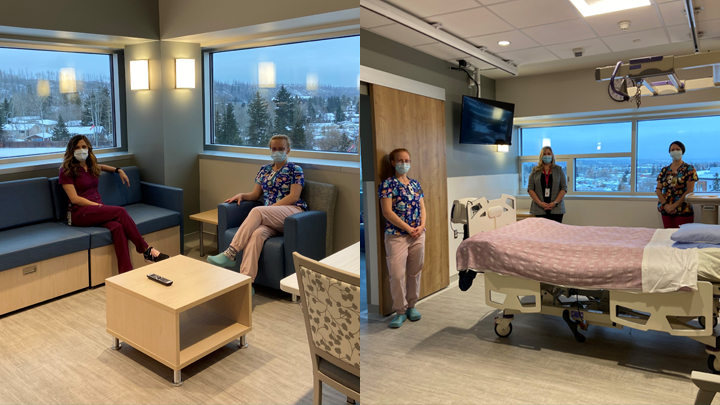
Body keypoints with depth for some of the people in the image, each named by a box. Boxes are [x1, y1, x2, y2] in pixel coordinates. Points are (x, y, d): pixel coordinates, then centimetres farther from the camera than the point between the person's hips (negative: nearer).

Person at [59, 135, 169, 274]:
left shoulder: (91, 166, 19)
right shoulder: (66, 170, 0)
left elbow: (100, 166, 46)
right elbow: (74, 199, -8)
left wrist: (119, 170, 31)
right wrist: (98, 205, -16)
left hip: (98, 209, 5)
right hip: (80, 213, -5)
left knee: (118, 227, -31)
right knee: (120, 211, -30)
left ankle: (126, 273, -40)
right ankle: (147, 250, -25)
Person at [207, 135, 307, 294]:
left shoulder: (295, 170, 6)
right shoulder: (265, 170, 22)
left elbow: (294, 196, -6)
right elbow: (255, 194, 23)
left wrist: (270, 208, -13)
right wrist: (242, 195, 1)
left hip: (292, 212, -4)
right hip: (270, 219, 4)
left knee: (257, 211, -33)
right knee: (256, 234, -32)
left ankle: (230, 254, -33)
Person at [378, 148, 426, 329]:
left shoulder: (416, 183, 12)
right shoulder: (388, 183, -6)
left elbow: (422, 207, 13)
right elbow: (387, 212, -13)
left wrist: (421, 226, -6)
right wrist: (408, 229, -13)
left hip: (418, 235, 5)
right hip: (396, 236, -5)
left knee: (415, 272, 10)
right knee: (397, 275, -6)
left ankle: (411, 306, 25)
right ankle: (400, 311, 9)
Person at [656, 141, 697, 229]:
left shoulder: (689, 169, 0)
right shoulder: (664, 170, 11)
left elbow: (690, 191, -8)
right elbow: (658, 189, 5)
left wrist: (674, 205, -15)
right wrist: (665, 205, -10)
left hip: (684, 211, -4)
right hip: (666, 211, 4)